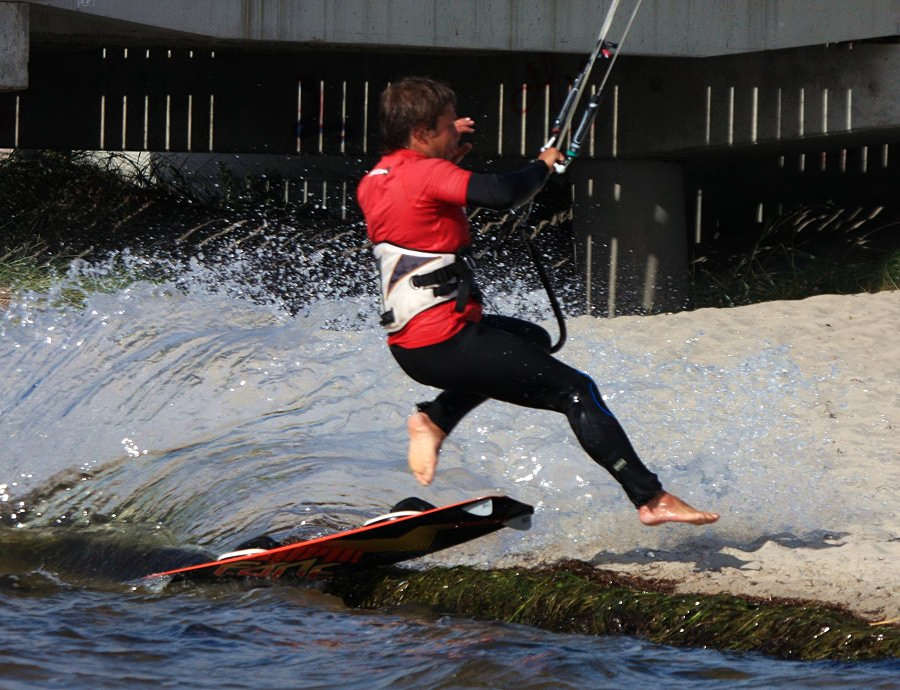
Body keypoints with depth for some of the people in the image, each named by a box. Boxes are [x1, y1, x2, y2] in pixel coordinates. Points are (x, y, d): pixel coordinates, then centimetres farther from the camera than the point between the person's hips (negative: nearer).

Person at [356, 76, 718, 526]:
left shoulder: (370, 185, 10)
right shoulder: (427, 174, -16)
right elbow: (504, 194, -27)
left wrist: (447, 152, 22)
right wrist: (543, 166, -6)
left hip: (408, 343, 10)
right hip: (446, 342, -9)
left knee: (532, 340, 33)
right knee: (576, 392, -5)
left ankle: (434, 420, 23)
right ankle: (650, 498, -10)